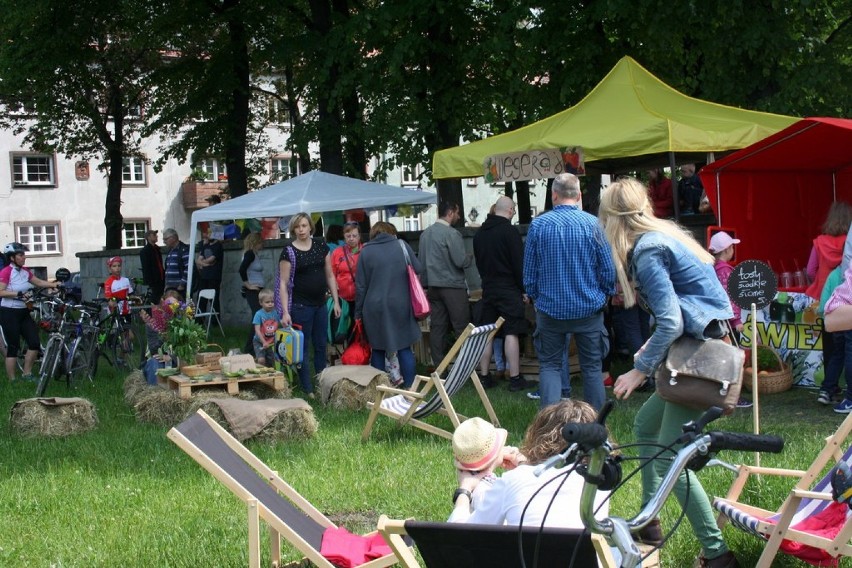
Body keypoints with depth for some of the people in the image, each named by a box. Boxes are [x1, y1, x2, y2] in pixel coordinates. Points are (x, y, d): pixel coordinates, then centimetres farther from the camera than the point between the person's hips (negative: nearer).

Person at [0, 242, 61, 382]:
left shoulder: (25, 271, 8)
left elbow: (39, 282, 13)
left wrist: (54, 284, -2)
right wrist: (19, 294, -27)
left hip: (23, 312, 7)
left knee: (34, 343, 1)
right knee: (13, 347, -3)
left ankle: (27, 375, 14)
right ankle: (12, 381, 5)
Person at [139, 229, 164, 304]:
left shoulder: (157, 249, 17)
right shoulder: (144, 251, -7)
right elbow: (146, 269, -13)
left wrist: (164, 280, 12)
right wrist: (150, 285, -18)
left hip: (160, 281, 8)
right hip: (154, 283, -8)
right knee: (155, 302, -8)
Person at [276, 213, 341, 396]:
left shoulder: (321, 246, 5)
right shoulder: (289, 252, -8)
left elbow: (330, 275, 11)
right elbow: (283, 283, -9)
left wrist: (336, 301, 7)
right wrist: (285, 312, -15)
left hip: (320, 305, 5)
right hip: (300, 306, -5)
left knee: (321, 345, 12)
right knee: (303, 347, 2)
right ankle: (308, 389, 8)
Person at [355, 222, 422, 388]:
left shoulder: (366, 251, 0)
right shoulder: (402, 245, 2)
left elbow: (361, 285, 1)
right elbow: (418, 269, 9)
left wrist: (358, 312, 7)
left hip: (375, 307, 0)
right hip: (400, 305, 0)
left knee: (378, 349, 10)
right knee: (404, 348, 7)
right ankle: (409, 386, 7)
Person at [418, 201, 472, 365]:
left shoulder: (425, 234, 9)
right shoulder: (451, 234, -13)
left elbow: (421, 262, 13)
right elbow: (460, 261, -17)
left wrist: (426, 284, 19)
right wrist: (471, 257, 4)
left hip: (433, 287, 7)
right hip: (452, 287, -7)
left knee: (437, 327, 7)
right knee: (462, 327, -2)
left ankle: (438, 364, 8)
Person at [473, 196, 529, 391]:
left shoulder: (480, 233, 9)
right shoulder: (510, 232, -12)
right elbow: (519, 263, -12)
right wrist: (524, 289, -5)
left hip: (488, 288, 6)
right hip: (509, 289, -6)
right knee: (511, 333, -5)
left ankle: (484, 377, 10)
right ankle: (515, 378, -5)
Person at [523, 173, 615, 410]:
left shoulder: (538, 225, -5)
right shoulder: (592, 224, -8)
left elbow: (529, 272, 0)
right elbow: (608, 269, -4)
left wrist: (534, 298, 16)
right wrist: (606, 295, 13)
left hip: (550, 308, 0)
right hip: (589, 308, 0)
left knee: (550, 365, 8)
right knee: (592, 366, 9)